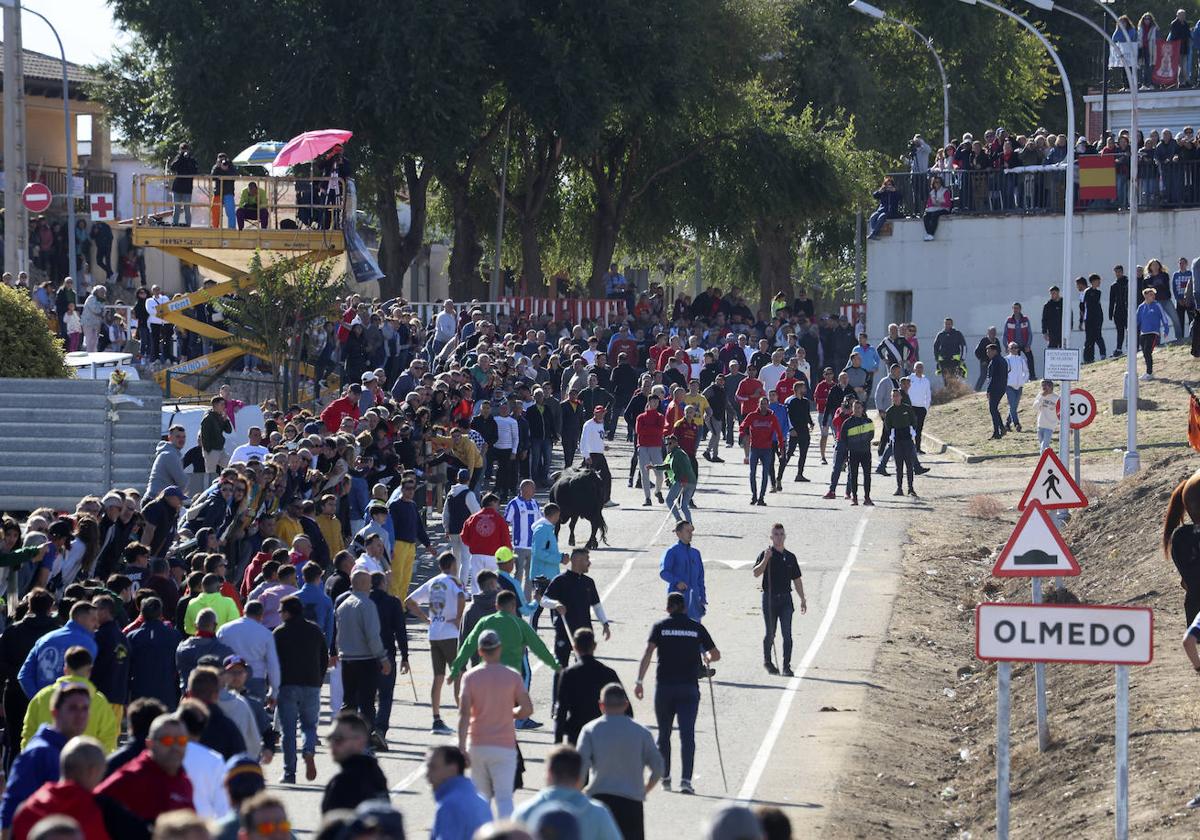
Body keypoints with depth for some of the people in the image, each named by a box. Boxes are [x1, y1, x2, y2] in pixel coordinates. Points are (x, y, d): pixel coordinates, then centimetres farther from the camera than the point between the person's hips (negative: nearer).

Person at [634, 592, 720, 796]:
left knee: (664, 734, 15)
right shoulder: (697, 628, 6)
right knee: (687, 734, -5)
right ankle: (685, 779, -18)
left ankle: (665, 778, 21)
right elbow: (715, 655, 9)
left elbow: (647, 654, -9)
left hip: (664, 686, 0)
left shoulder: (660, 627, 3)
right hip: (689, 687, 0)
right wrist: (706, 660, 32)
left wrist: (639, 681, -11)